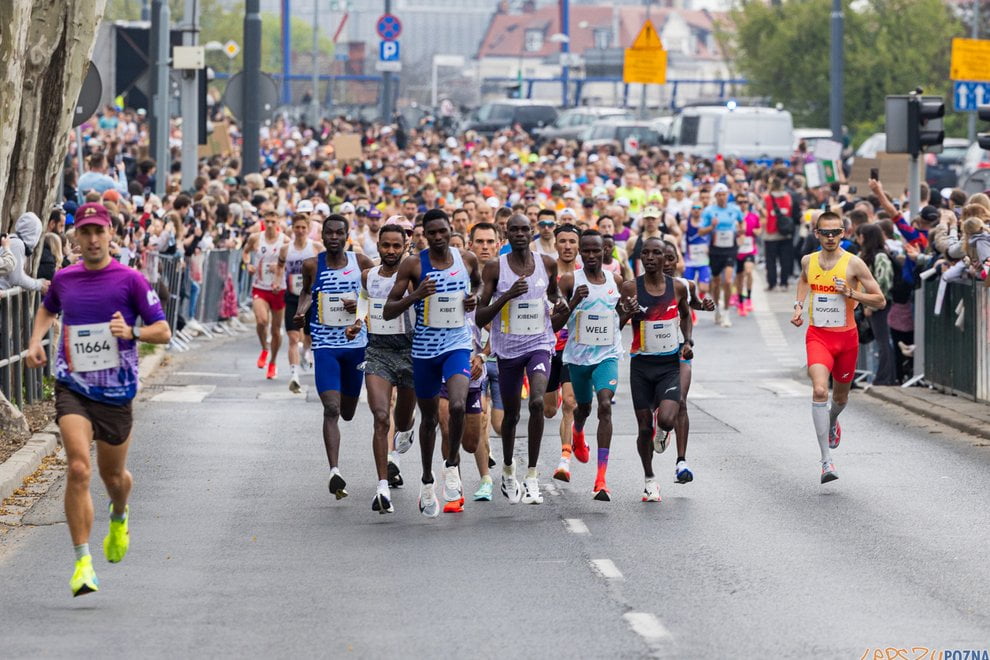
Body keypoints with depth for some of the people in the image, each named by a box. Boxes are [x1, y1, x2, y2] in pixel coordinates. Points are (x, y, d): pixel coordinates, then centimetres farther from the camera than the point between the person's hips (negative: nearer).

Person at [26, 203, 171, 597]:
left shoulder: (130, 280, -5)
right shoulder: (64, 279, 5)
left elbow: (163, 332, -3)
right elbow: (48, 310, 28)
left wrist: (132, 332, -22)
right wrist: (36, 341, 10)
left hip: (116, 391, 0)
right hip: (72, 388, 1)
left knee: (113, 475, 15)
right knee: (78, 468, -19)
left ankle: (119, 518, 52)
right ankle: (83, 561, -18)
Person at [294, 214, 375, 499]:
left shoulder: (362, 263, -1)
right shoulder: (312, 265, -2)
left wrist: (361, 305, -9)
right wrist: (302, 310, -2)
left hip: (356, 344, 2)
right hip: (325, 345, -2)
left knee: (348, 411, 13)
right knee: (331, 409, -17)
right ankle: (334, 471, -22)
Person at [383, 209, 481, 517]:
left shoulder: (467, 259, 1)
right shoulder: (413, 265, -7)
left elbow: (479, 283, 25)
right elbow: (388, 311, -6)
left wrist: (475, 299, 3)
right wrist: (415, 296, -22)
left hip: (458, 345, 0)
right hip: (425, 349, 0)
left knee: (457, 405, -25)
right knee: (429, 417, 12)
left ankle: (452, 464, -2)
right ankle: (427, 482, 30)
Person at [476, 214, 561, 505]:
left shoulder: (547, 264, 1)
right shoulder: (495, 268, -7)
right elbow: (480, 318, -8)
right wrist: (507, 296, -20)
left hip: (540, 343, 0)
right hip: (508, 348, 0)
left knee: (538, 402, -22)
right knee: (511, 413, 12)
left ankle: (532, 475, -16)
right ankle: (508, 470, 38)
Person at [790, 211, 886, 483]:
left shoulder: (853, 263, -9)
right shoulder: (808, 261, 1)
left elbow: (880, 300, -6)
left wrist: (851, 293, -20)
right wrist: (798, 305, 12)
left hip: (846, 337, 0)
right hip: (817, 336, 0)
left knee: (840, 396, 17)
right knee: (819, 390, -23)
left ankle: (832, 421, 57)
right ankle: (826, 461, -25)